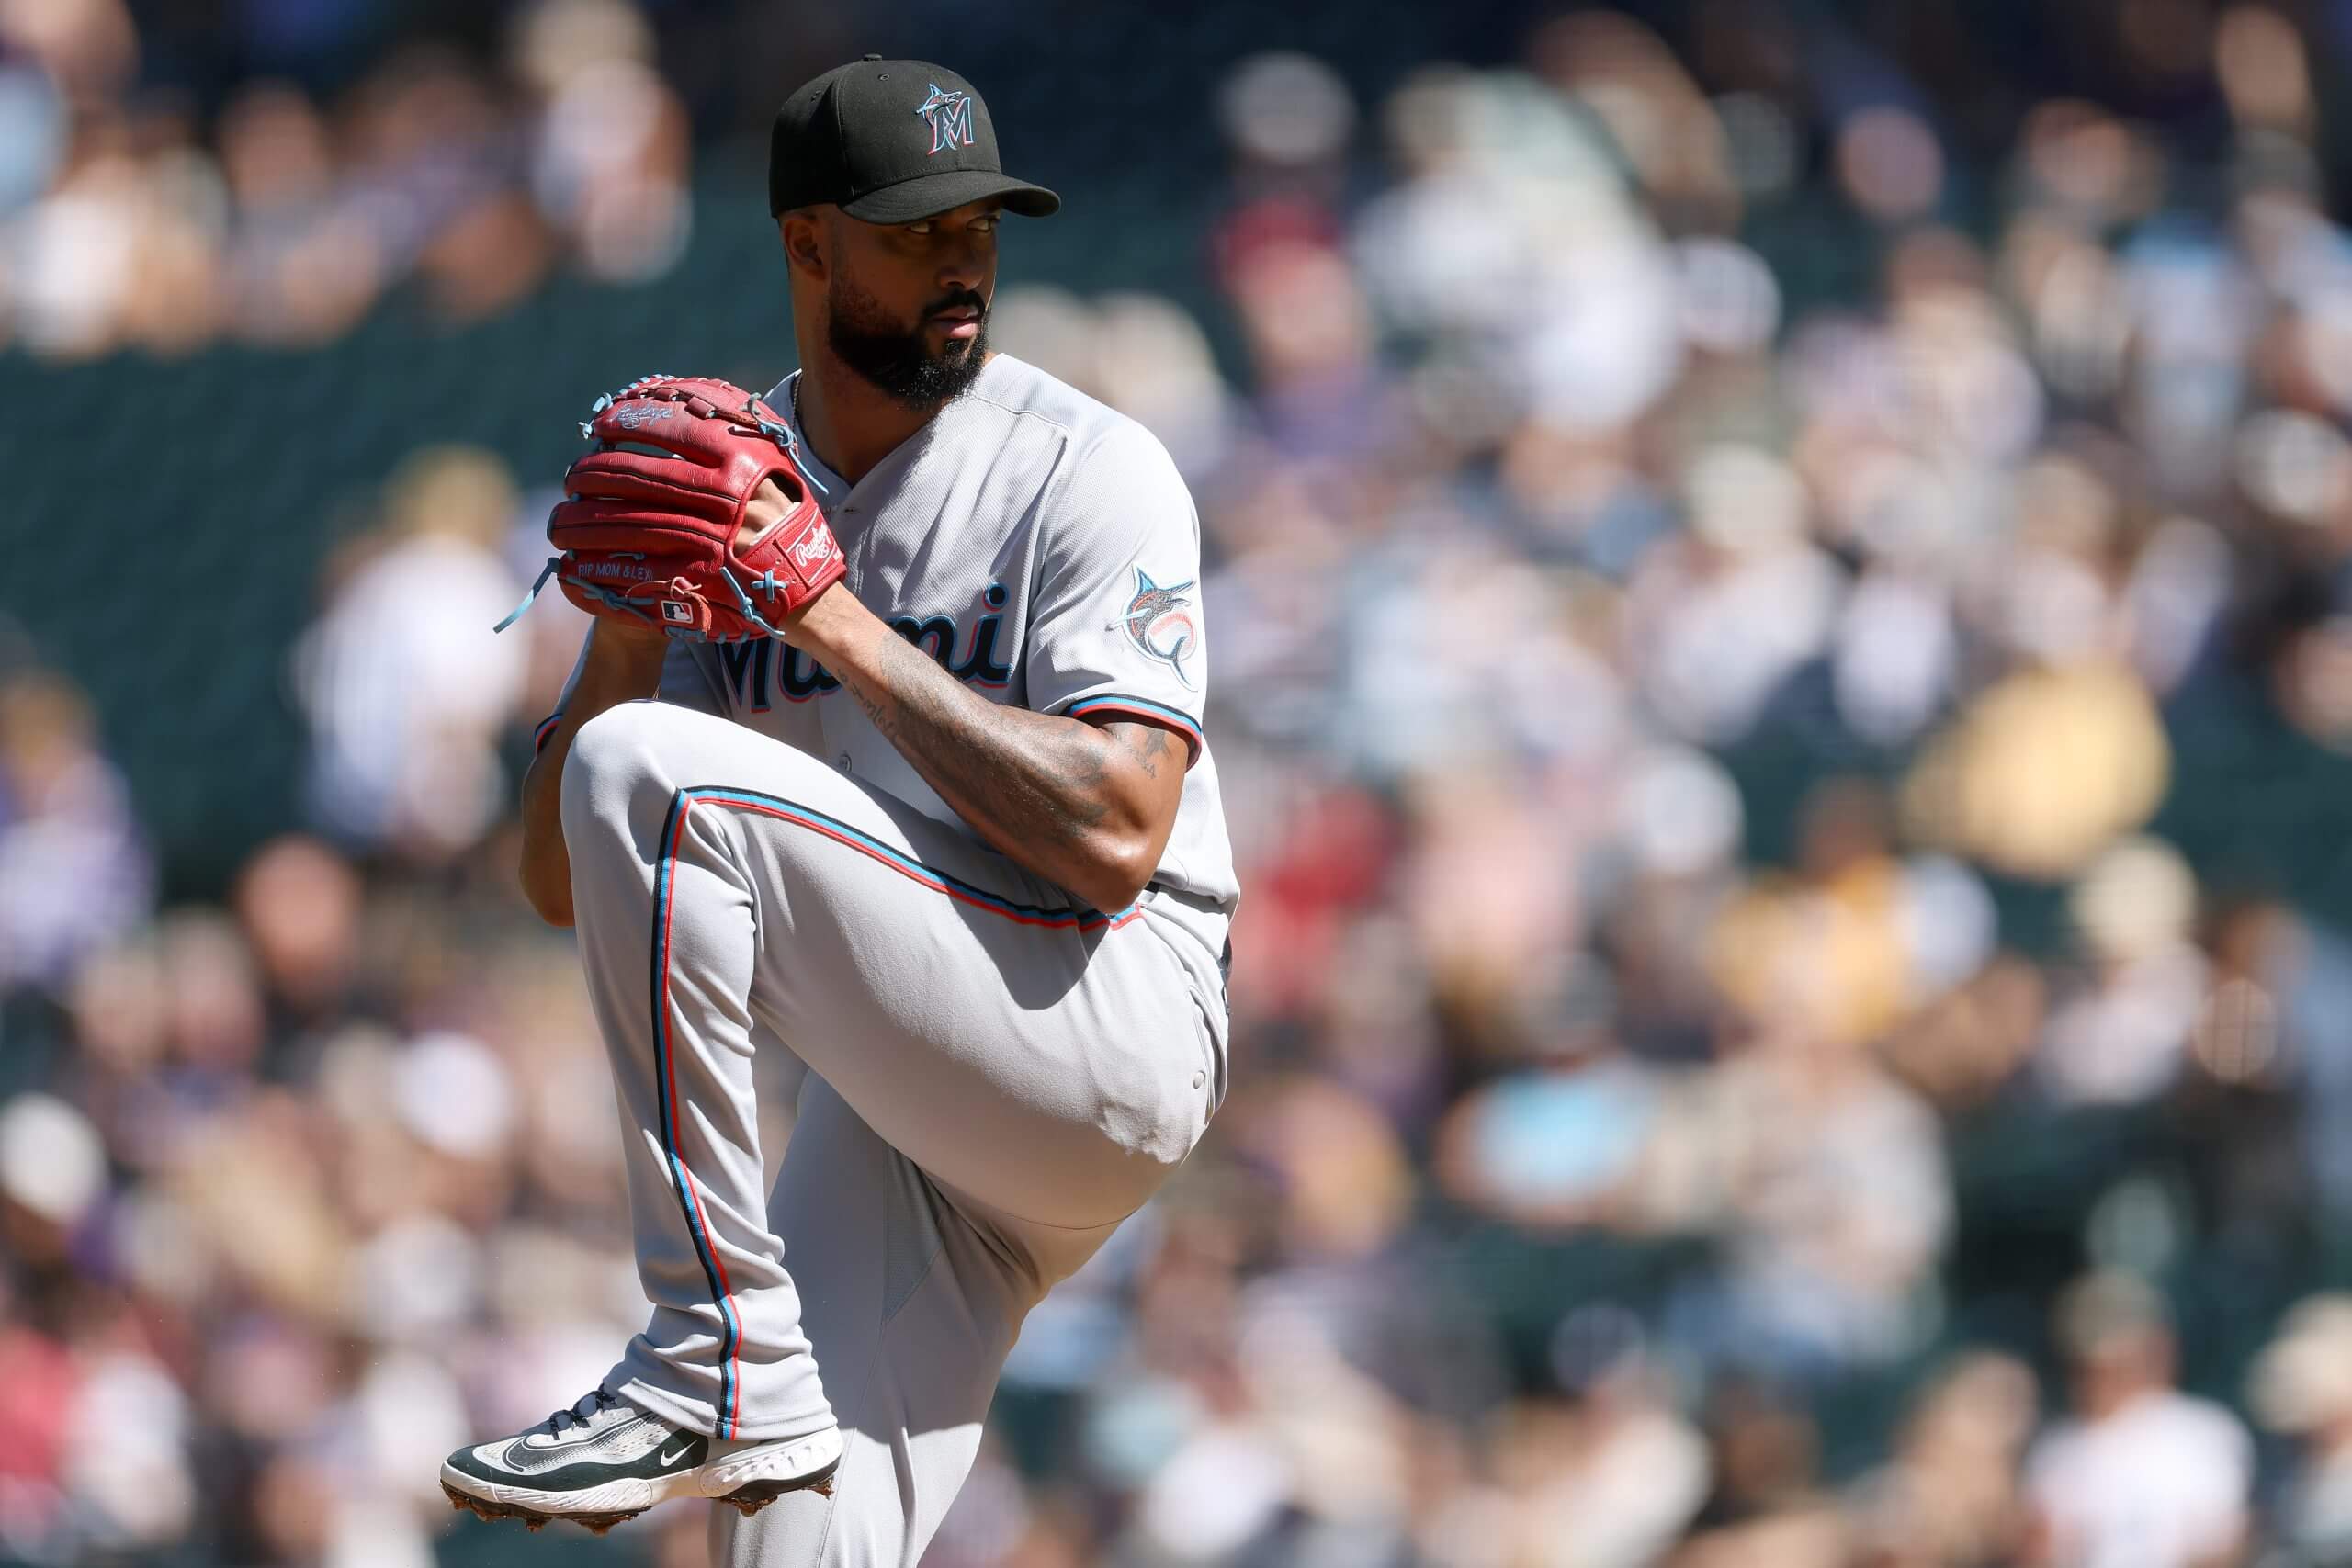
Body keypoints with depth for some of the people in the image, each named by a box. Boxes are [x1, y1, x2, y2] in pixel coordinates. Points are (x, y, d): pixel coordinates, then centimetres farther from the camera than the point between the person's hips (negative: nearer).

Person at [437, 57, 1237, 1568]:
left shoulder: (1087, 470, -5)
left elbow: (1116, 833, -19)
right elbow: (562, 880, 7)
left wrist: (837, 617, -18)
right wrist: (629, 623, -10)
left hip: (1115, 1031, -6)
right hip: (902, 1106, 6)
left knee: (648, 771, -22)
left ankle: (720, 1363, -20)